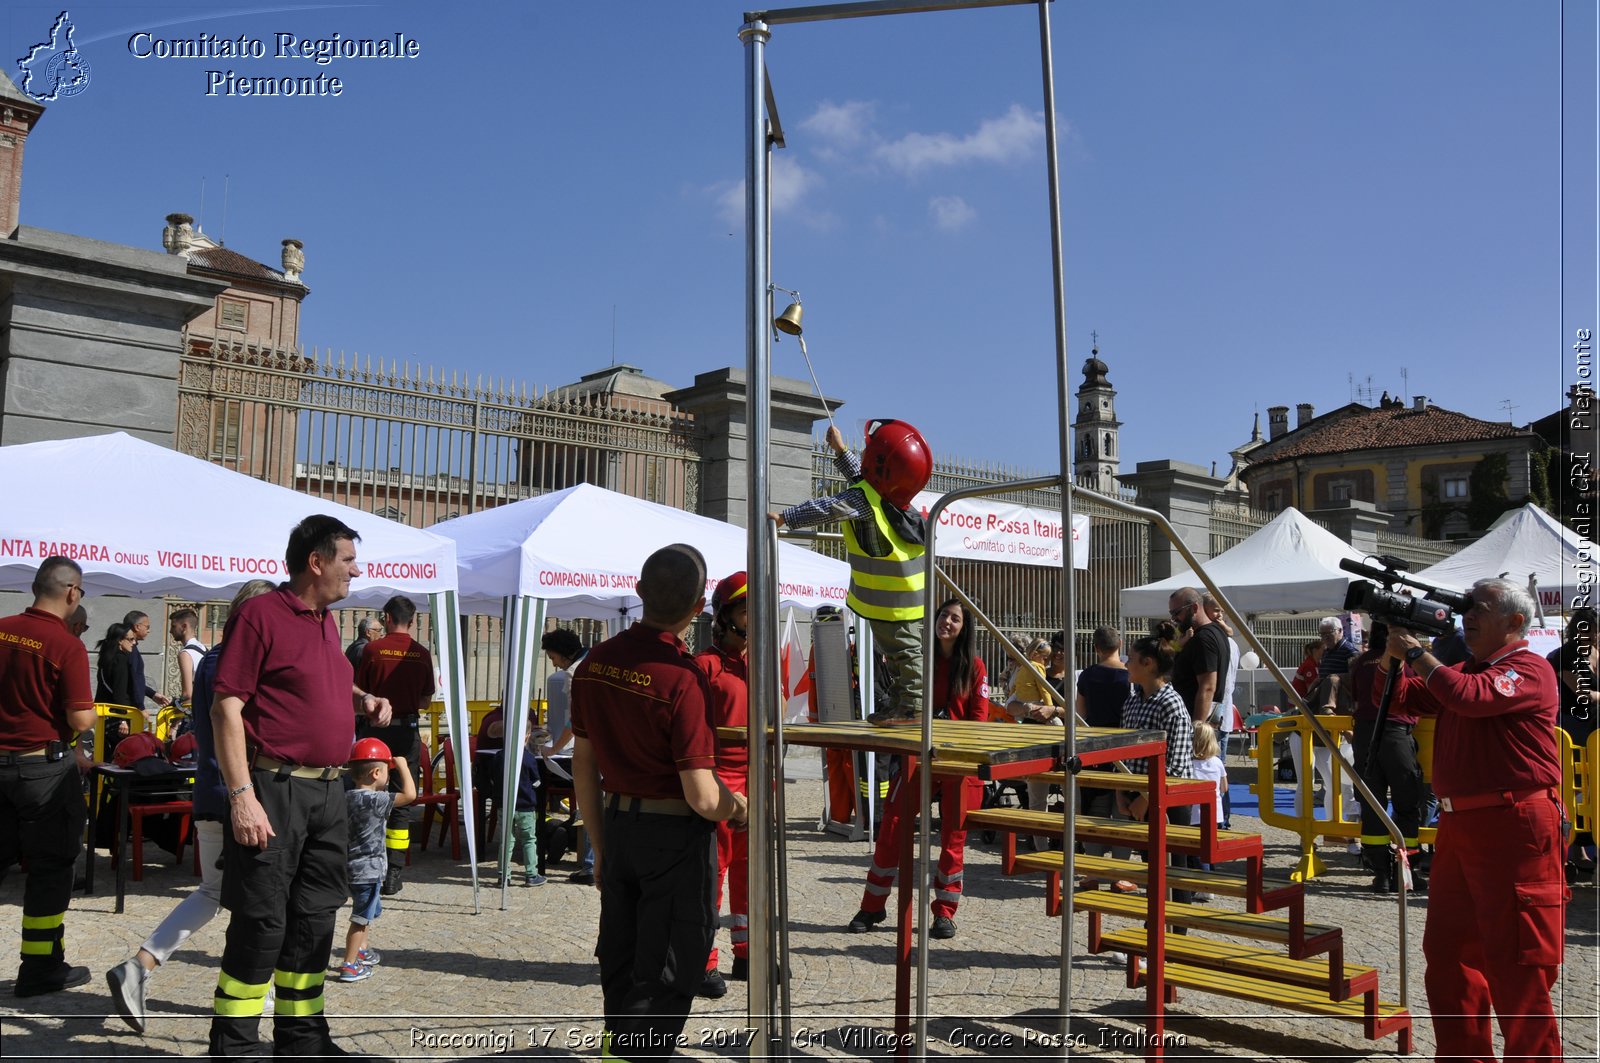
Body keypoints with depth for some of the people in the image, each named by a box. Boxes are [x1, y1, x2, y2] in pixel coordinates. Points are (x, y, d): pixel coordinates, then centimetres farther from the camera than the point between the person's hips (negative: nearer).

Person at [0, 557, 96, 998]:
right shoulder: (67, 645, -18)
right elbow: (80, 720, -17)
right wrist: (92, 713, 3)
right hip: (43, 766, -6)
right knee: (49, 867, 6)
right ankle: (40, 969, 13)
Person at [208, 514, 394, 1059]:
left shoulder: (326, 622, 14)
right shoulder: (260, 614, -10)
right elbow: (226, 709, -15)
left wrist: (362, 698, 11)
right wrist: (242, 796, -21)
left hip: (328, 792, 8)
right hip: (274, 790, -8)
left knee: (314, 919, 13)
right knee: (261, 923, -2)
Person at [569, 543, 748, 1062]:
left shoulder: (594, 664, -2)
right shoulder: (683, 679, -22)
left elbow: (583, 767, 7)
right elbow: (703, 799, -21)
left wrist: (600, 846, 18)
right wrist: (738, 806, 1)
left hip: (618, 825, 6)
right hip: (676, 837, -6)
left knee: (619, 967, 20)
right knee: (662, 981, 7)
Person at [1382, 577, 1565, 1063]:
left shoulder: (1530, 668, -7)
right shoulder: (1464, 671, 19)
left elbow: (1471, 697, -24)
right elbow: (1398, 697, 18)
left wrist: (1416, 652, -13)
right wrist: (1389, 652, 3)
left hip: (1513, 829, -9)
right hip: (1458, 825, 9)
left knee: (1517, 960, -4)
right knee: (1447, 950, 14)